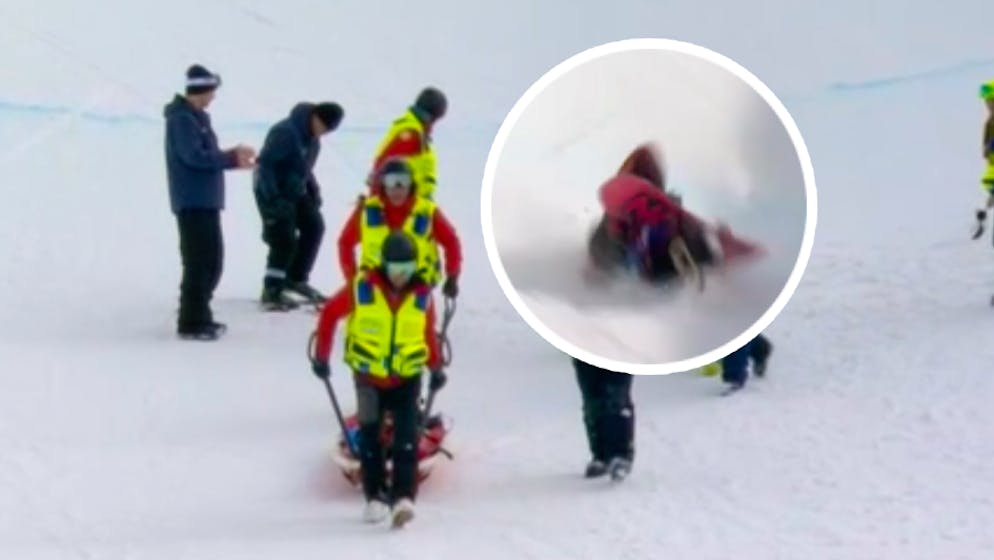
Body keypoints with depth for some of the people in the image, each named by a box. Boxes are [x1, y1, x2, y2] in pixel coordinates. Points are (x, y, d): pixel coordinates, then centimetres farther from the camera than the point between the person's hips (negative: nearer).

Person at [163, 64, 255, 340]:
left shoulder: (196, 117, 17)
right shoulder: (182, 119, -13)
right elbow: (194, 157, -21)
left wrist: (231, 157, 5)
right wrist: (231, 158, -14)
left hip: (206, 201, 10)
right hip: (193, 201, -10)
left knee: (211, 261, 15)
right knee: (198, 262, -9)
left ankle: (200, 316, 24)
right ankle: (191, 323, -6)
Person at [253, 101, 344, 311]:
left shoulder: (312, 138, 4)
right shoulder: (285, 132, -26)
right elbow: (265, 164, -25)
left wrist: (313, 190, 10)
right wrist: (273, 199, -27)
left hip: (296, 191, 9)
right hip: (274, 193, -9)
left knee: (314, 227, 10)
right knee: (284, 240, -11)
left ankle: (296, 278, 23)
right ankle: (272, 291, -1)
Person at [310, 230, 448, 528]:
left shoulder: (422, 295, -6)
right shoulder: (362, 288, -13)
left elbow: (428, 332, 11)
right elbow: (330, 313, -1)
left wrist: (436, 367, 11)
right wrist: (321, 355, 3)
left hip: (407, 378, 0)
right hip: (368, 376, 0)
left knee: (406, 437, -14)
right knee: (369, 436, 6)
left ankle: (403, 496, -18)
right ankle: (375, 497, 18)